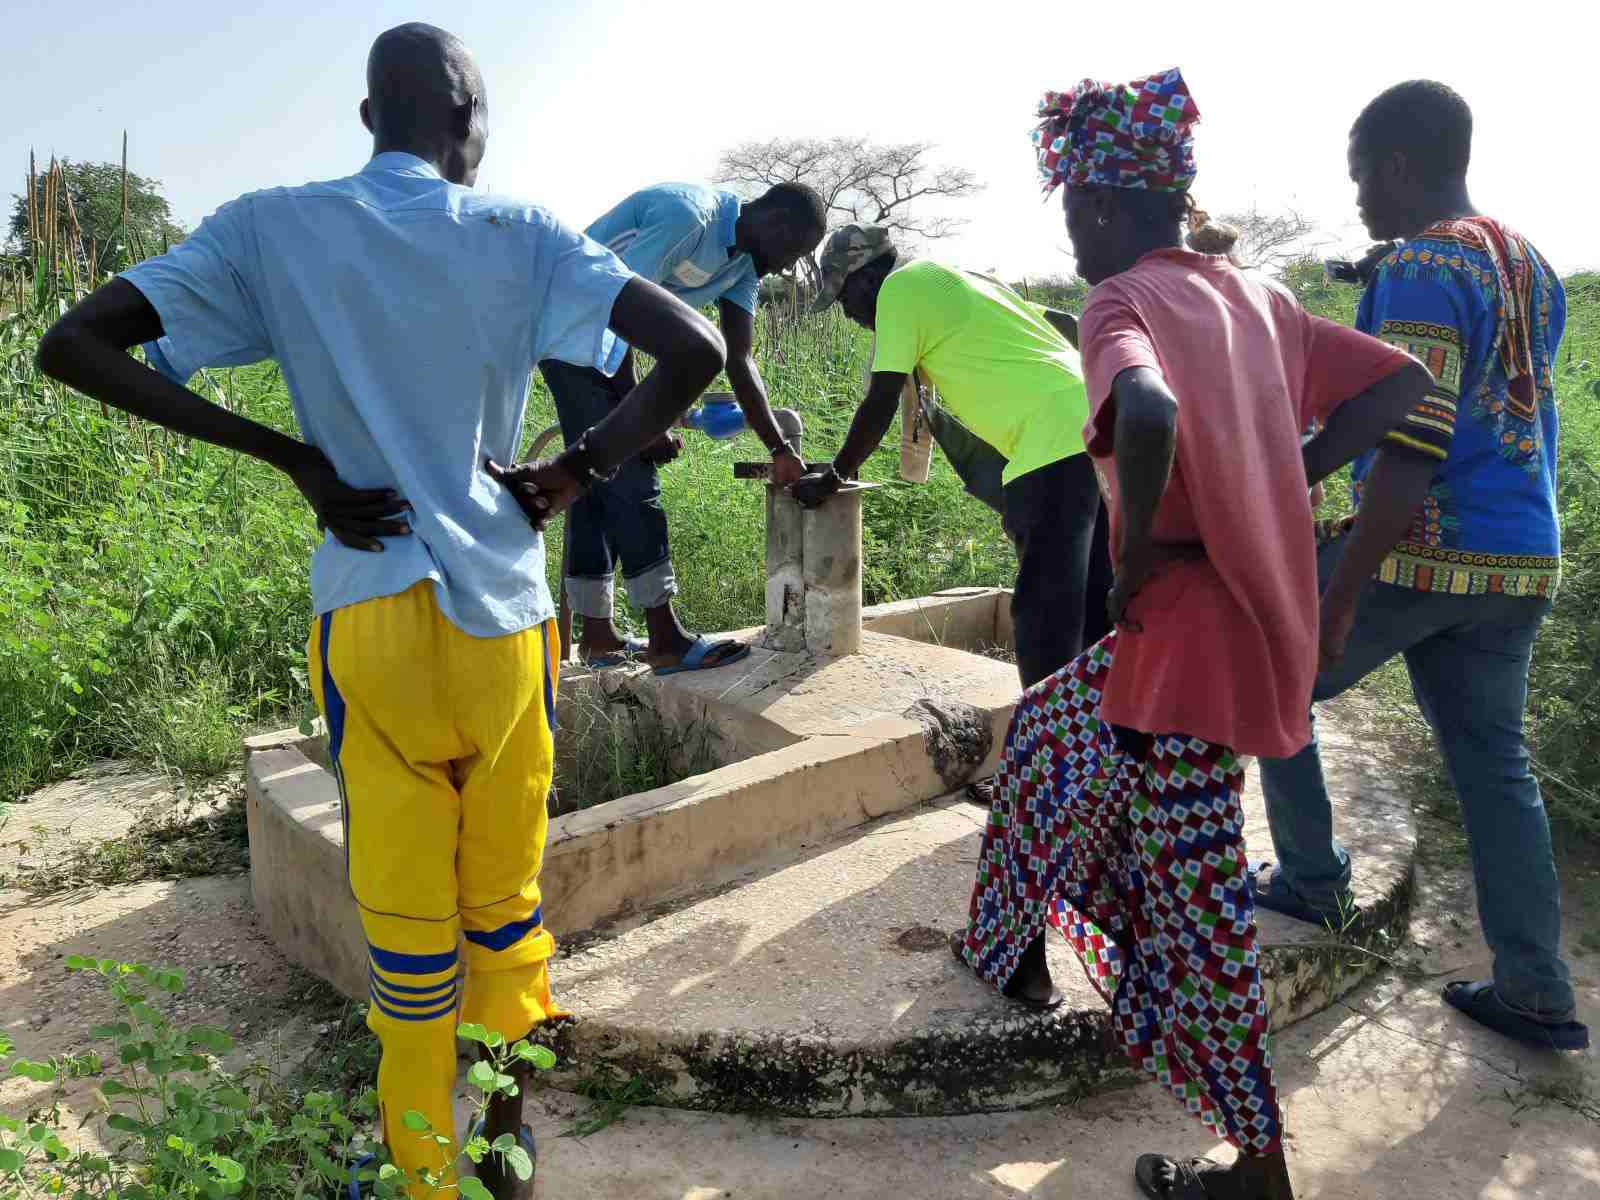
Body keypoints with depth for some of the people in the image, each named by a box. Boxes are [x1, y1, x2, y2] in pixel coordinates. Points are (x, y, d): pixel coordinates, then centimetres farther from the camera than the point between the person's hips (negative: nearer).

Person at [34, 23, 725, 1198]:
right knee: (506, 901, 17)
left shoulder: (270, 228, 2)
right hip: (502, 614, 0)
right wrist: (578, 472, -1)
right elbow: (696, 350, -10)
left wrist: (292, 457, -2)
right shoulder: (521, 235, -1)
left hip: (369, 613, 0)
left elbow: (71, 346, 0)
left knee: (406, 917, 13)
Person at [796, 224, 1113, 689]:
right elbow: (1067, 324, 27)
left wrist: (831, 477, 8)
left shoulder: (901, 286, 0)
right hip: (1094, 427, 9)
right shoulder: (953, 280, 26)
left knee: (1044, 616, -5)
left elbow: (881, 405, -3)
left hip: (1054, 443, -9)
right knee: (1096, 609, 15)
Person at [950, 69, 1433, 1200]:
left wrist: (1138, 552, -19)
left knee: (1194, 891, 8)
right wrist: (1279, 480, 11)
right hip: (1258, 610, 9)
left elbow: (1149, 412, -35)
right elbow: (1401, 383, 13)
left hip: (1185, 626, -8)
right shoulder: (1253, 291, 11)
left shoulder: (1121, 301, -12)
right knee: (1048, 727, 23)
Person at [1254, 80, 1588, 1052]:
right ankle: (1537, 995, 19)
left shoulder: (1422, 270, -14)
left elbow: (1407, 454, -23)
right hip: (1521, 563, 8)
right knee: (1496, 763, 14)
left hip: (1420, 554, -8)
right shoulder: (1533, 266, 14)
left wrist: (1339, 593, -23)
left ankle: (1315, 880, 23)